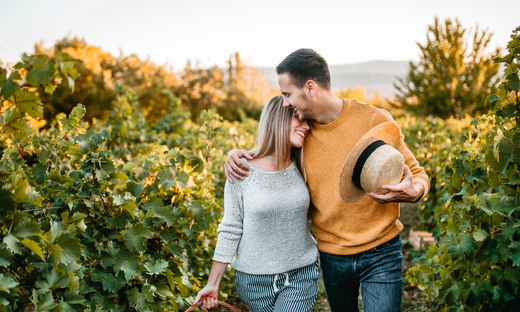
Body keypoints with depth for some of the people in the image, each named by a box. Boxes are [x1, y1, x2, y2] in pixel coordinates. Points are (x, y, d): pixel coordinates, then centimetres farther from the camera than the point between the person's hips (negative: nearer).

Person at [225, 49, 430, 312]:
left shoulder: (374, 120, -14)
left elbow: (416, 174, -6)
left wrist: (411, 192, -31)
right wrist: (237, 154, -6)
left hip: (380, 253, -4)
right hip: (331, 256, 4)